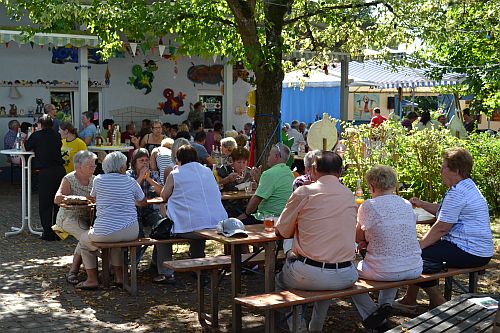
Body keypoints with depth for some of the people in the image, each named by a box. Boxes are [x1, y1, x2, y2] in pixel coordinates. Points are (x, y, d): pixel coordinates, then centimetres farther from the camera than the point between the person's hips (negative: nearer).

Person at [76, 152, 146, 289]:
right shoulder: (130, 181, 2)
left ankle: (92, 280, 21)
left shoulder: (99, 180, 0)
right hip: (131, 232, 3)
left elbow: (93, 197, 20)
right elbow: (142, 202, 16)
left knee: (84, 241, 27)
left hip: (105, 232, -3)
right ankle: (119, 276, 30)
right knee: (116, 241, 37)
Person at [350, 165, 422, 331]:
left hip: (383, 271, -6)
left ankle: (375, 318, 13)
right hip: (414, 270, 6)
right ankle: (385, 304, 19)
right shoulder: (407, 205, 7)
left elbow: (358, 238, 3)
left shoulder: (368, 206, -9)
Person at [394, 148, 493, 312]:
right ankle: (409, 300, 25)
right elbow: (444, 211, 29)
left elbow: (441, 228, -20)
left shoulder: (457, 192, -20)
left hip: (469, 253, -12)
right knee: (425, 249, 19)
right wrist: (421, 204, 23)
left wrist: (418, 246, -12)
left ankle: (439, 303, 0)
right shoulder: (466, 187, 15)